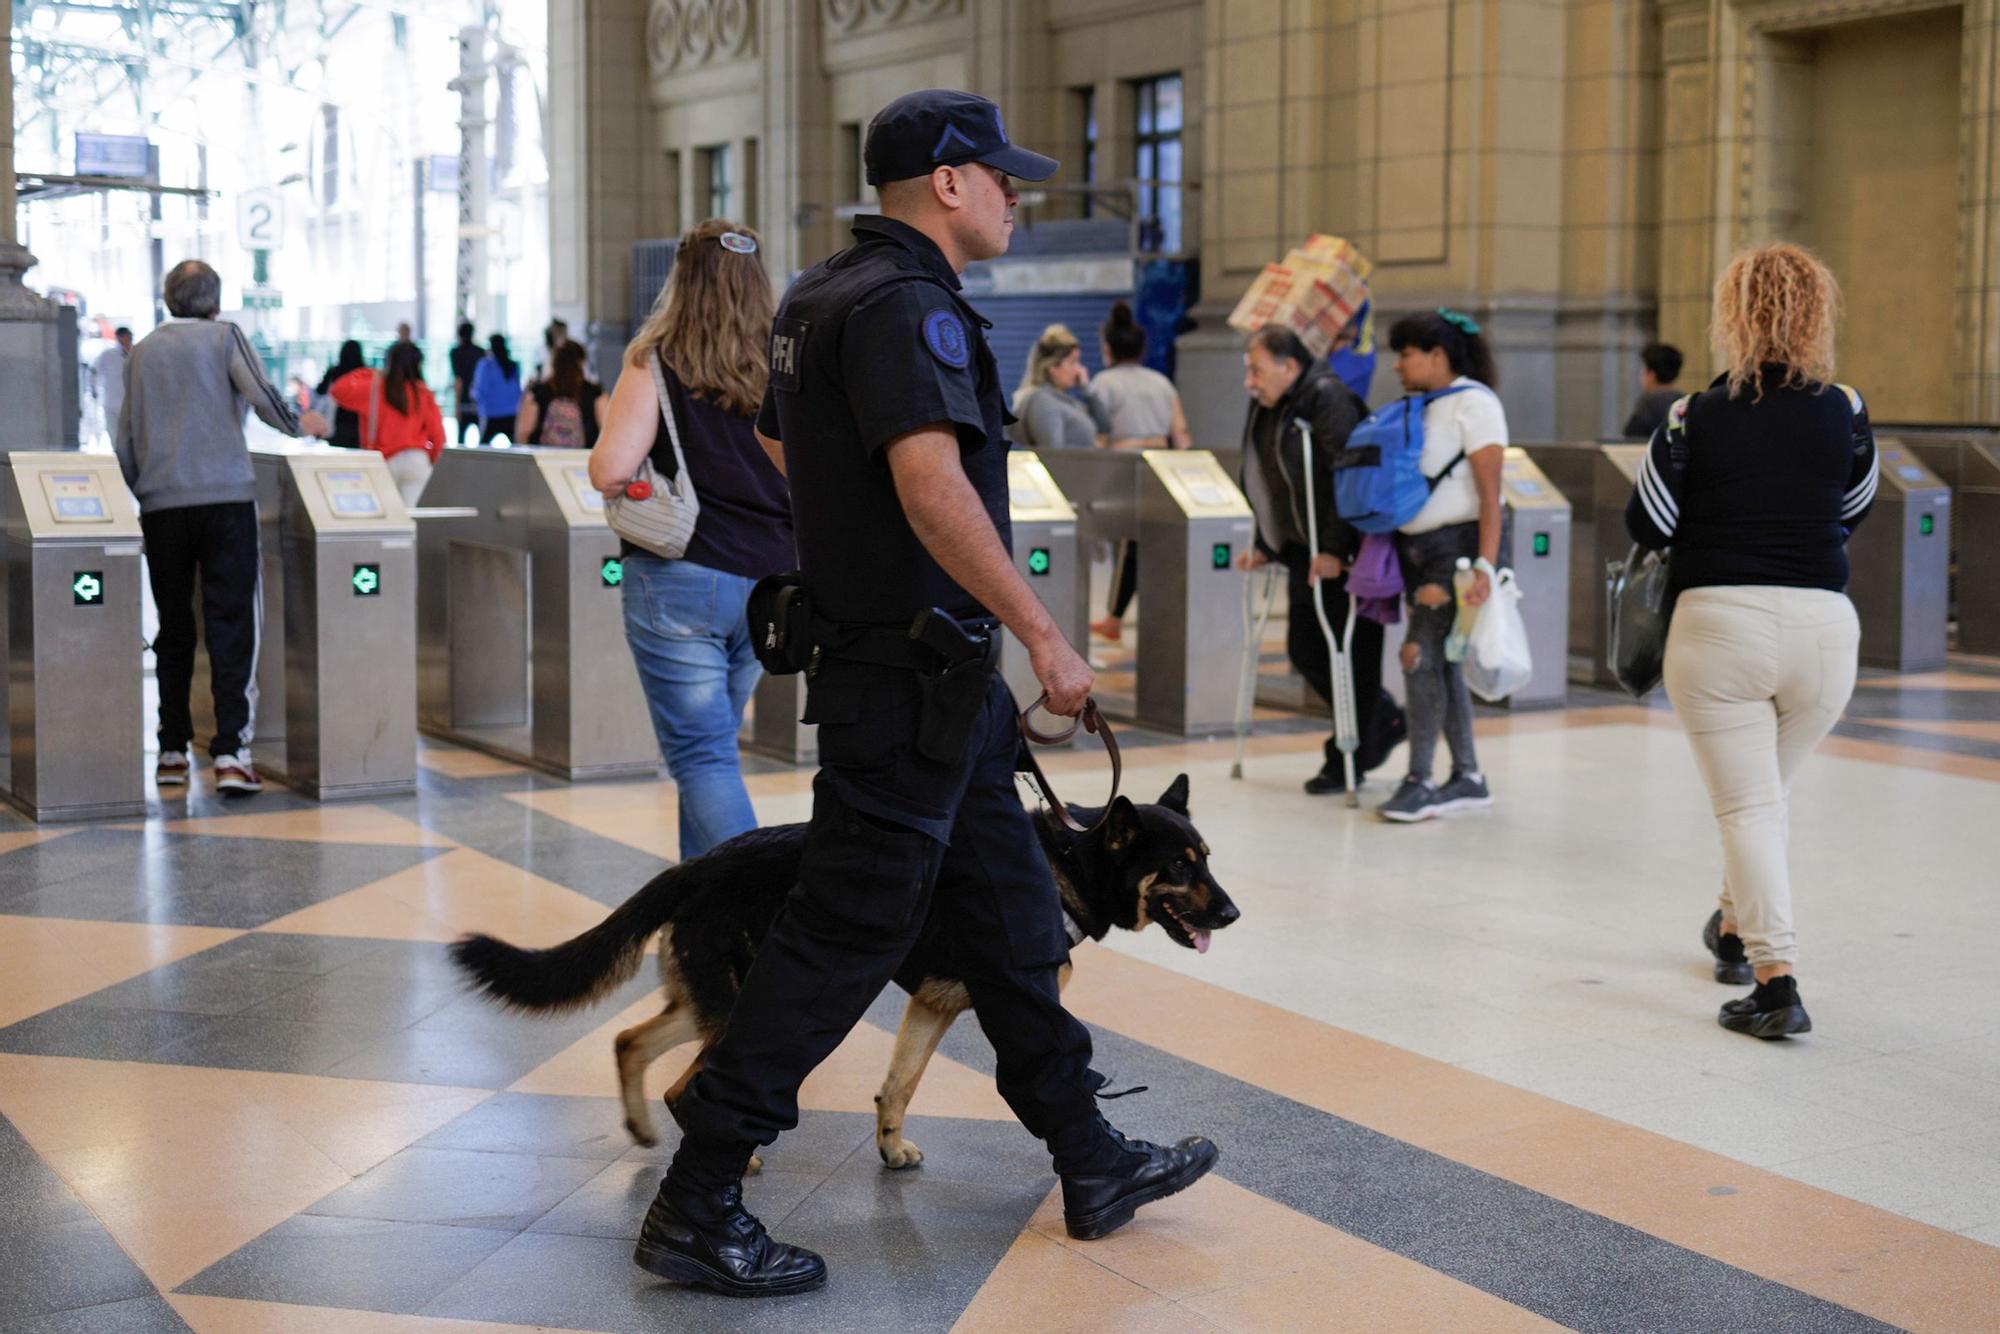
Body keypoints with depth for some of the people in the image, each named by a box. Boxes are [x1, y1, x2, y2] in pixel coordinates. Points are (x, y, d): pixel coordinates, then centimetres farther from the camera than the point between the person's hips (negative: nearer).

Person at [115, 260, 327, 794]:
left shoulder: (141, 353, 15)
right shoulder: (224, 337, 3)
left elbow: (125, 438, 15)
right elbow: (262, 396, -10)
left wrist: (137, 491, 25)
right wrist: (301, 425, 8)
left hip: (161, 504, 4)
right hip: (226, 495, -4)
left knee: (173, 626, 11)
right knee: (231, 623, -5)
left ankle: (172, 752, 13)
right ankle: (231, 752, -14)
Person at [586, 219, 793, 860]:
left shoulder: (658, 359, -6)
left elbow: (610, 472, -14)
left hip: (680, 580, -5)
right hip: (770, 582, 5)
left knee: (702, 755, -2)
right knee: (713, 741, 20)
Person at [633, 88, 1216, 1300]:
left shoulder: (823, 296, 13)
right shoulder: (904, 307, -19)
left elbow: (775, 439, 28)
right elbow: (932, 485, -31)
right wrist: (1045, 633, -27)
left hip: (938, 677, 11)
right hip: (915, 673, -11)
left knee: (1010, 916, 16)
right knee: (845, 936, -4)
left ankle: (1091, 1163, 27)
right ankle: (697, 1206, 4)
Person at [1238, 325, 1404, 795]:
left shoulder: (1327, 399, -17)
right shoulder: (1267, 406, 10)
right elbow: (1263, 483, 19)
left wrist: (1334, 549, -26)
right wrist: (1265, 545, 15)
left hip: (1347, 556, -9)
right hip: (1306, 552, 10)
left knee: (1351, 653, -1)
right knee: (1303, 648, 11)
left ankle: (1350, 759, 9)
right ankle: (1383, 722, 28)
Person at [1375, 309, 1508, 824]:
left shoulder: (1474, 403, -8)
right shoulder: (1418, 408, 14)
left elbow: (1490, 491, -14)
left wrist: (1486, 564, -22)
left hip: (1456, 545, -8)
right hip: (1416, 547, 8)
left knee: (1421, 654, -14)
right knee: (1440, 663, 9)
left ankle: (1420, 782, -8)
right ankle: (1468, 779, 17)